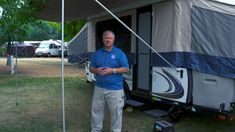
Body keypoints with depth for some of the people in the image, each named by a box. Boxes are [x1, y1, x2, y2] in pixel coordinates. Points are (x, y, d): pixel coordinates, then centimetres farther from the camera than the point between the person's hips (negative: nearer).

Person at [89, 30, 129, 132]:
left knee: (116, 113, 4)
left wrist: (112, 70, -19)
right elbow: (91, 68, 13)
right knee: (96, 111, 14)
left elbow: (126, 69, -6)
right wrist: (96, 70, -10)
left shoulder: (119, 53, -3)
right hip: (99, 88, 4)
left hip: (115, 89, -4)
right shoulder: (97, 53, 9)